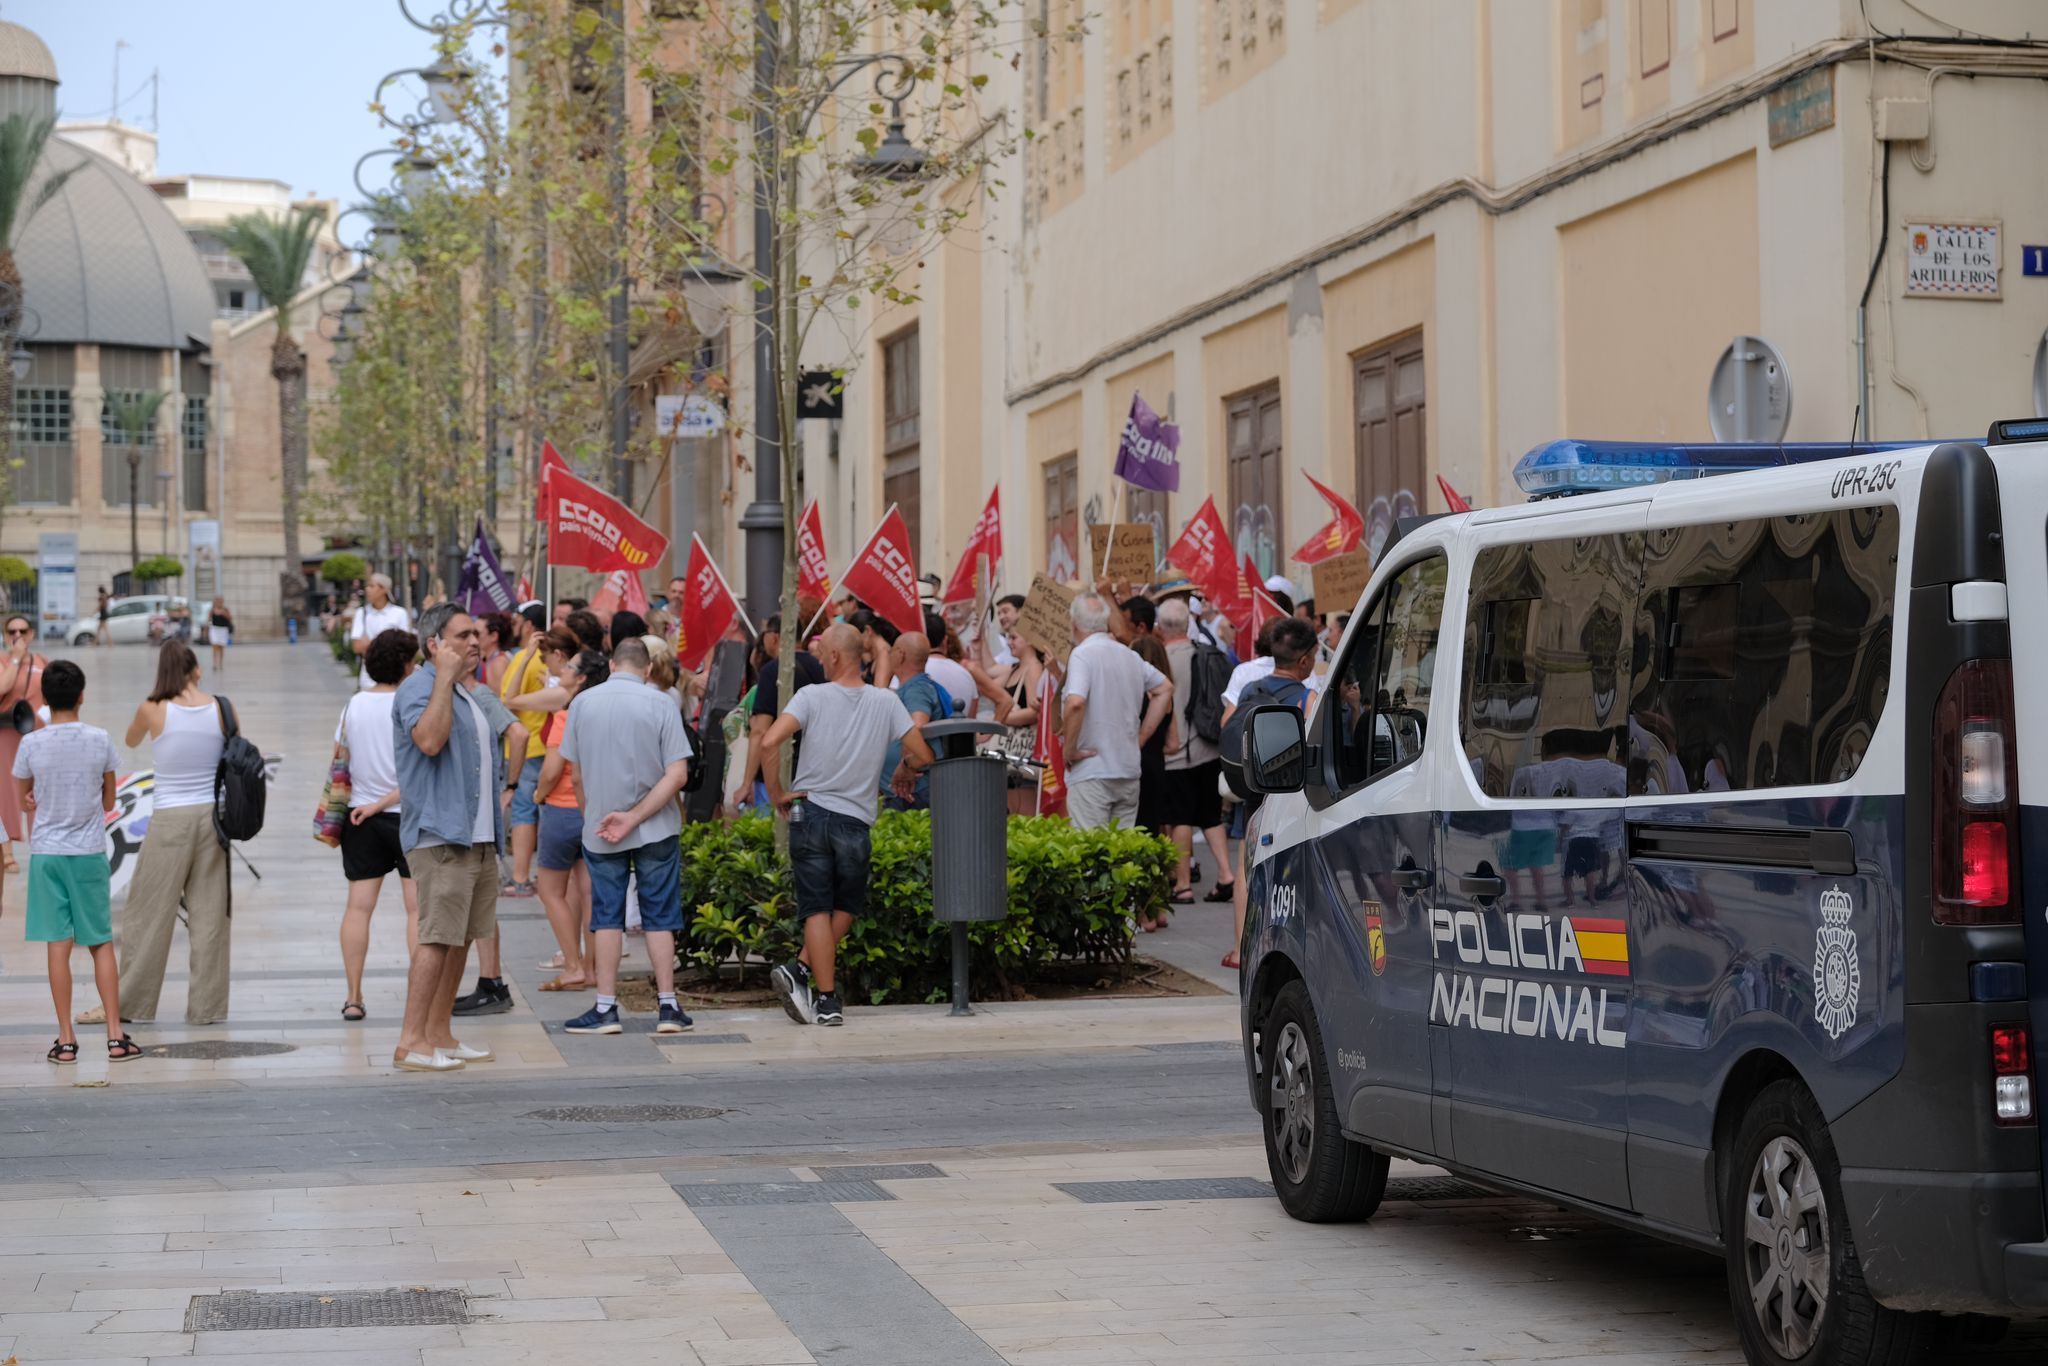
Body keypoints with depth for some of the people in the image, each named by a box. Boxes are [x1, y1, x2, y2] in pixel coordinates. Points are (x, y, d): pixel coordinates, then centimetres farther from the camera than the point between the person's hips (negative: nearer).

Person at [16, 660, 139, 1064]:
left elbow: (22, 798, 8)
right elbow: (109, 801, 5)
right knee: (102, 945, 7)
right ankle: (115, 1037, 5)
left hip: (46, 852, 0)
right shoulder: (100, 740, -6)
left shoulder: (31, 744, -7)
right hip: (89, 853, 0)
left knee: (58, 946, 3)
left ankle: (66, 1041, 4)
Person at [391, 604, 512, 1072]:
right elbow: (429, 739, -29)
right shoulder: (419, 687, -10)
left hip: (479, 836, 10)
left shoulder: (474, 692, 20)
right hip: (440, 835, -9)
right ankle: (411, 1041, -12)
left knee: (462, 937, 11)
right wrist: (446, 677, -23)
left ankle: (440, 1033, 18)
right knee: (438, 937, -13)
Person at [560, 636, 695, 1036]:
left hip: (599, 829, 1)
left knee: (607, 917, 7)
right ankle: (668, 1007, 5)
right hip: (656, 829, -1)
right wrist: (634, 817, -12)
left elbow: (577, 775, 6)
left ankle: (606, 1008, 6)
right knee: (660, 916, 6)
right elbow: (677, 774, -13)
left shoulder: (582, 703, -1)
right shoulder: (660, 705, -7)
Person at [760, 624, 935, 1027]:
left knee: (817, 908, 3)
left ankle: (828, 1001, -3)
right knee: (847, 906, 15)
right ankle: (801, 970, -3)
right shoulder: (886, 702, 1)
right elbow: (922, 755, 2)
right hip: (855, 820, 1)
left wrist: (777, 793, -4)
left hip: (809, 813, -1)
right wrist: (905, 772, 25)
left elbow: (769, 742, -17)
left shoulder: (813, 697, -4)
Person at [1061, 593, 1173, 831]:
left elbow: (1075, 703, -26)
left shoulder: (1082, 655, -11)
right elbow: (1165, 688, 23)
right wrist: (1141, 738, 19)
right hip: (1129, 772, 7)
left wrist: (1070, 749, -14)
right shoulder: (1129, 656, 11)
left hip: (1091, 772, -7)